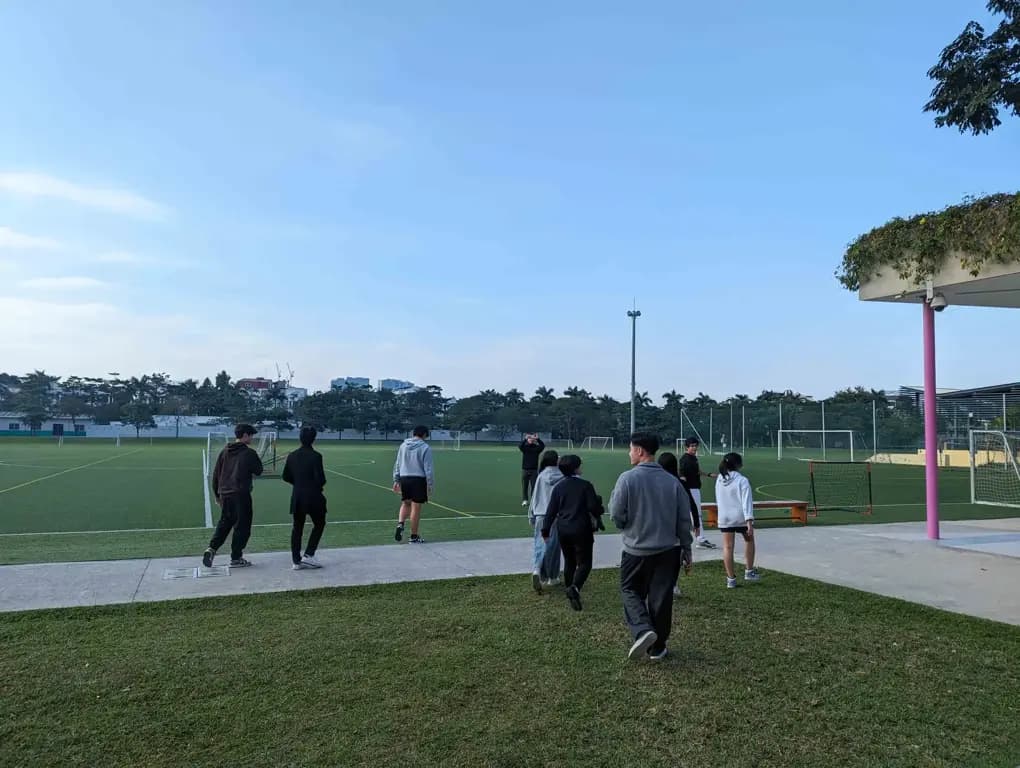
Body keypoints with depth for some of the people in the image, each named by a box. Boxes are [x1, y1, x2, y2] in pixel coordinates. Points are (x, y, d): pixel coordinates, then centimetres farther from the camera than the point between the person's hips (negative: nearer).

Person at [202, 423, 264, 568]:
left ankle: (211, 548, 1)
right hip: (241, 495, -6)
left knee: (224, 524, 18)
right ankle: (236, 558, 7)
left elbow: (215, 474, 13)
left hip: (225, 495, 6)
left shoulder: (224, 452, 11)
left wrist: (217, 494, 21)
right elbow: (258, 471, 2)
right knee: (242, 526, 4)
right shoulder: (249, 453, -7)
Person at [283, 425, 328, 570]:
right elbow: (320, 478, -18)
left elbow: (286, 477, 8)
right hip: (313, 496, -5)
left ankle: (297, 561, 13)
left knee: (297, 527, 10)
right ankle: (308, 555, 4)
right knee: (319, 524, 12)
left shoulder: (292, 456, 3)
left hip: (297, 496, 5)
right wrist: (318, 486, 4)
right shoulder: (315, 456, -14)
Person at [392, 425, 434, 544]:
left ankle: (400, 524, -4)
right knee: (416, 507, 2)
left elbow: (397, 465, 12)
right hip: (419, 479, -4)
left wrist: (396, 480, 17)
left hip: (404, 478, 4)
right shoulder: (425, 448, -6)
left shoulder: (403, 445, 9)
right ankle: (414, 536, 10)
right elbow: (428, 469, -8)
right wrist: (430, 485, -4)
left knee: (405, 503, 20)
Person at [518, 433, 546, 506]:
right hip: (525, 470, 0)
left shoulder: (536, 448, 2)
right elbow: (520, 446, -19)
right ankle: (525, 500, 15)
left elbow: (543, 446, -15)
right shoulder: (524, 447, 2)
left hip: (534, 470, 0)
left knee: (533, 486, -2)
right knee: (524, 486, 5)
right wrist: (525, 439, -29)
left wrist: (538, 439, -25)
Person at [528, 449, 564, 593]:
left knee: (540, 545, 4)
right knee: (553, 547, 11)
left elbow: (534, 497, 6)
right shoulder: (562, 477, -5)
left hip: (541, 516, 1)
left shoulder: (541, 477, 2)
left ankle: (536, 571, -19)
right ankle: (551, 577, 21)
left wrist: (532, 516, 16)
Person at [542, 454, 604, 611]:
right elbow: (594, 507, -12)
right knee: (584, 562, 1)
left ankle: (571, 591, 23)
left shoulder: (558, 487, 2)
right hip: (581, 530, -4)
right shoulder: (585, 485, -9)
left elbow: (551, 510, 1)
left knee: (569, 561, 18)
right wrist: (600, 511, 11)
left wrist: (545, 530, 7)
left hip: (563, 530, 4)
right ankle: (575, 587, -23)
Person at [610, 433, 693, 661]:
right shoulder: (672, 481, -2)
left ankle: (643, 630, -7)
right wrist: (686, 549, 13)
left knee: (630, 591, 15)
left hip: (636, 550, -3)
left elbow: (616, 514, -13)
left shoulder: (627, 478, -14)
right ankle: (657, 648, 20)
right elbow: (684, 519, 3)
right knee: (661, 598, 12)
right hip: (667, 550, 3)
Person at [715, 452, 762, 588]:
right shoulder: (742, 481, -13)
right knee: (749, 540, 21)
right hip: (741, 517, -3)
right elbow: (746, 502, -17)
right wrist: (749, 522, -19)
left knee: (727, 547, 6)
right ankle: (749, 572, 25)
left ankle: (731, 579, 10)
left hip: (724, 518, 4)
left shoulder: (719, 480, 4)